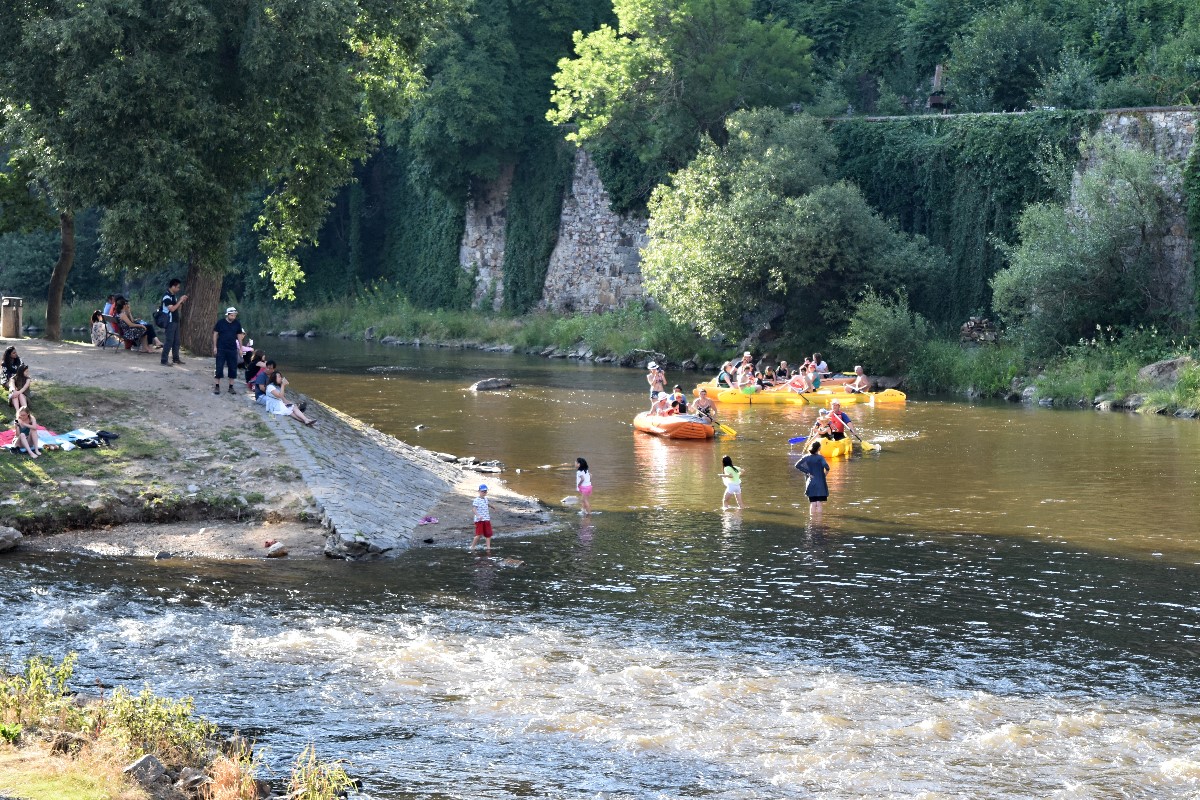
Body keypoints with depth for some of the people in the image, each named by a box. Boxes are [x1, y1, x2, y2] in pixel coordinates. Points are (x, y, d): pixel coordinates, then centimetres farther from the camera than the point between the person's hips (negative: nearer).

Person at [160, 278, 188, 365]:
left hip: (176, 321, 9)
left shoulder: (174, 296, 13)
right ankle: (163, 360, -6)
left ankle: (175, 358, 22)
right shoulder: (167, 296, -15)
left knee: (176, 341, 13)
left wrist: (182, 302, 4)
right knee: (169, 342, -8)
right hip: (170, 322, -9)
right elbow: (172, 309, -23)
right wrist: (180, 301, -16)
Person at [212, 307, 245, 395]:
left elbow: (239, 336, 10)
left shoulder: (237, 324, 2)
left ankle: (231, 387, 14)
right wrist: (215, 347, -3)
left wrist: (240, 348, 8)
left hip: (233, 349, 3)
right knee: (219, 368, -2)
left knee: (233, 369, 4)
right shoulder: (220, 322, -5)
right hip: (221, 349, -3)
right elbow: (215, 334, 1)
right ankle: (217, 386, 5)